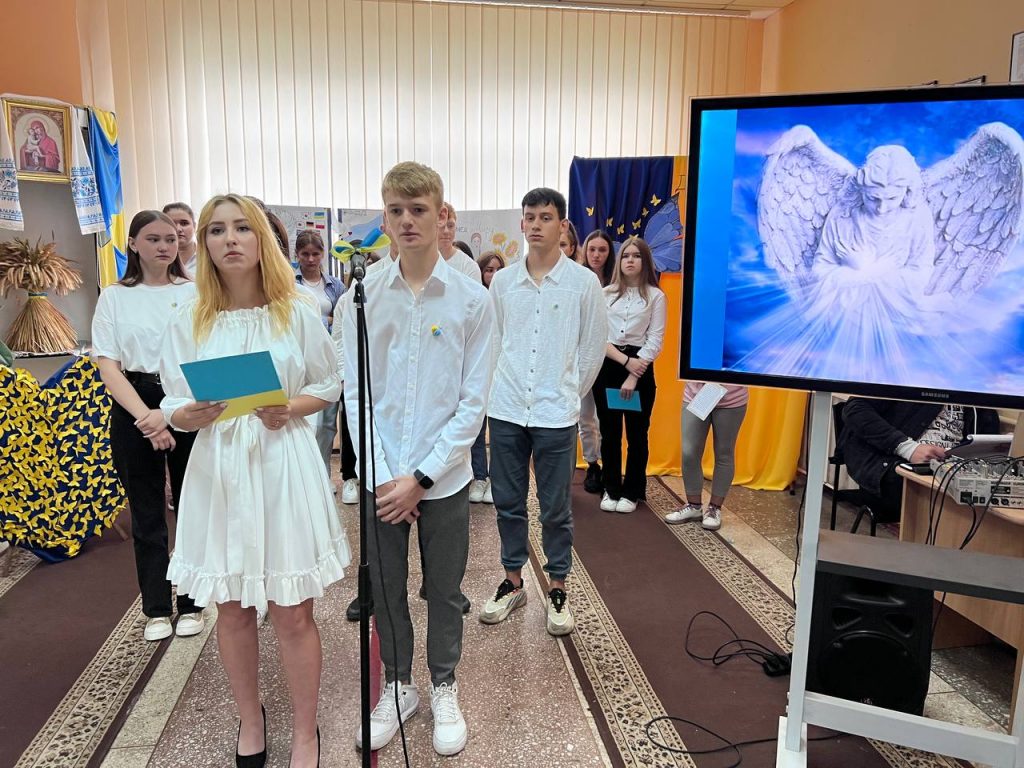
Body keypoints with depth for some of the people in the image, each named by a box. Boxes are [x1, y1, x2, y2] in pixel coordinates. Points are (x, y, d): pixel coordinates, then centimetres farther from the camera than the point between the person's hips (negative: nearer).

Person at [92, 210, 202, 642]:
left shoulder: (195, 293, 2)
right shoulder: (115, 298, 4)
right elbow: (108, 365, -2)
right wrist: (145, 415, -16)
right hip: (134, 409, 1)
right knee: (147, 512, 9)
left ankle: (191, 604, 20)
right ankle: (156, 609, 22)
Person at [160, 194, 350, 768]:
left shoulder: (297, 314, -1)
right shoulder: (188, 323, 2)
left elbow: (330, 386, 5)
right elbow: (175, 407, 5)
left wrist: (289, 410, -13)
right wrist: (191, 415, -18)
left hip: (285, 466, -2)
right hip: (219, 469, 2)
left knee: (293, 612, 3)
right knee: (233, 609, 14)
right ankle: (251, 719, 38)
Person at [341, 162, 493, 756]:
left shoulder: (472, 299, -7)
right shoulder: (363, 296, -3)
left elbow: (473, 402, -7)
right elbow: (356, 394, -2)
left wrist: (421, 476, -11)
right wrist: (382, 476, -9)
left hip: (444, 477, -1)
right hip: (381, 477, 1)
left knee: (445, 591, 14)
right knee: (385, 589, 15)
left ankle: (444, 690, 37)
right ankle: (397, 686, 39)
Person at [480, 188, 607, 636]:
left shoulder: (584, 282, -4)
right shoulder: (502, 281, 4)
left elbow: (593, 349, 3)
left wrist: (567, 394, 7)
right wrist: (505, 386, 11)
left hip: (556, 414, -3)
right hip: (506, 410, 3)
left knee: (556, 509, 7)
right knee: (508, 503, 12)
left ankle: (558, 590, 24)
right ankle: (513, 582, 29)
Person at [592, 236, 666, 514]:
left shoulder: (655, 296, 1)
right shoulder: (606, 294, 5)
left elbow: (655, 340, -5)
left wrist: (634, 376, -13)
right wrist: (625, 360, -14)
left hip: (640, 368, -1)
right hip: (607, 365, 2)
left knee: (637, 433, 6)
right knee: (609, 432, 8)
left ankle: (632, 492, 19)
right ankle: (611, 489, 20)